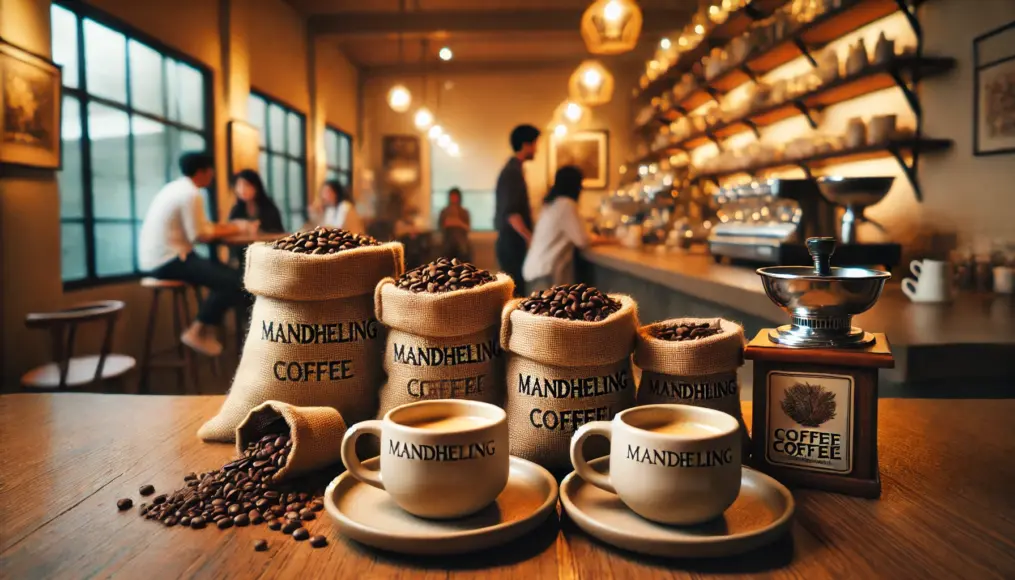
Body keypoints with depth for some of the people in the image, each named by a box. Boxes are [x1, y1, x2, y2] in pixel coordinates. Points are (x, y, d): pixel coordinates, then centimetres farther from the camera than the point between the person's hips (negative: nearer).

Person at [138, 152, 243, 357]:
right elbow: (200, 236, -18)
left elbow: (196, 227, 17)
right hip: (168, 260, -11)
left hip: (157, 257, 11)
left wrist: (226, 227, 8)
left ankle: (208, 331, 9)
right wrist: (228, 230, -1)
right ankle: (197, 332, -6)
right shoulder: (191, 194, -15)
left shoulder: (178, 187, 17)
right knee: (233, 282, -16)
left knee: (227, 274, 12)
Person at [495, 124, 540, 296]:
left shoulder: (513, 169, 15)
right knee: (516, 291, -8)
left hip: (512, 241, 10)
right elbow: (511, 213, -22)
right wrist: (530, 238, -24)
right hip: (512, 242, -10)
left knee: (515, 290, 11)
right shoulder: (513, 172, -15)